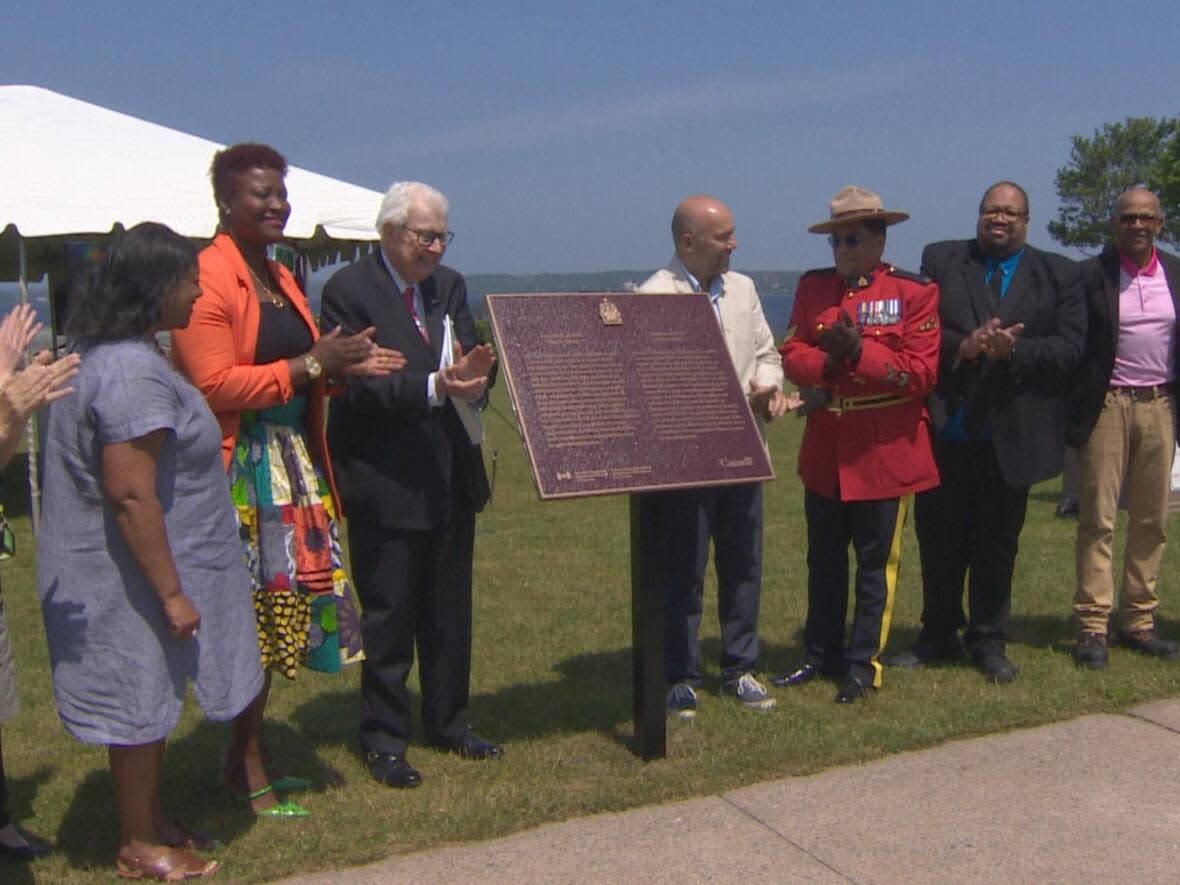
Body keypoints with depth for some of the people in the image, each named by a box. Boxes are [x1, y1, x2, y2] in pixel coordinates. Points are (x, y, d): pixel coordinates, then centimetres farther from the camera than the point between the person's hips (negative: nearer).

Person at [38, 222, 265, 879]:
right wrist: (171, 592, -23)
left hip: (137, 567, 10)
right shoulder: (134, 374, -25)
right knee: (143, 702, 5)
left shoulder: (115, 354, 8)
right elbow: (129, 494, -28)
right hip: (135, 577, -10)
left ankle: (151, 821, 35)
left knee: (152, 699, 20)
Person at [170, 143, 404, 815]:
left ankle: (252, 753, 26)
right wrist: (311, 365, -18)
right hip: (241, 473, -9)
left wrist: (346, 365, 6)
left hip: (292, 468, 9)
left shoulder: (281, 279, 18)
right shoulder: (208, 279, -12)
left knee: (281, 608, 12)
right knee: (250, 610, -2)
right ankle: (248, 773, 10)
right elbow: (215, 386, -18)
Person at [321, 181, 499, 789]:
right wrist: (434, 388, -29)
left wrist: (474, 375, -18)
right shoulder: (349, 291, -10)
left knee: (449, 612, 16)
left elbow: (473, 363, 6)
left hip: (451, 477, 7)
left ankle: (448, 723, 31)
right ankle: (383, 740, 18)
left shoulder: (449, 287, 10)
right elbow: (356, 385, -18)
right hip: (385, 483, -6)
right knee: (389, 616, 4)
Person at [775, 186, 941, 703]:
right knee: (824, 558, 14)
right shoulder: (813, 287, 8)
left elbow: (921, 372, -12)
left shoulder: (914, 293, -5)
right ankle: (821, 655, 28)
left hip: (885, 451, -4)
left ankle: (864, 666, 17)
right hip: (824, 449, 4)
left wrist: (859, 351, -20)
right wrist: (826, 364, -15)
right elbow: (792, 354, 5)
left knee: (876, 563, 5)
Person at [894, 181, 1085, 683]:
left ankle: (989, 641, 25)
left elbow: (1070, 348, -4)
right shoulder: (940, 261, 5)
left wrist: (1014, 350, -18)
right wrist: (961, 346, -20)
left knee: (997, 544, 10)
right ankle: (939, 636, 26)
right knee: (938, 540, 10)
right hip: (944, 429, 0)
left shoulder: (1058, 275, 6)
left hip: (1011, 434, 0)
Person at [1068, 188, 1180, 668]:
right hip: (1108, 406, -4)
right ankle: (1092, 626, 0)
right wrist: (1075, 411, -9)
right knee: (1098, 520, -3)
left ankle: (1139, 623, 16)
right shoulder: (1090, 276, -3)